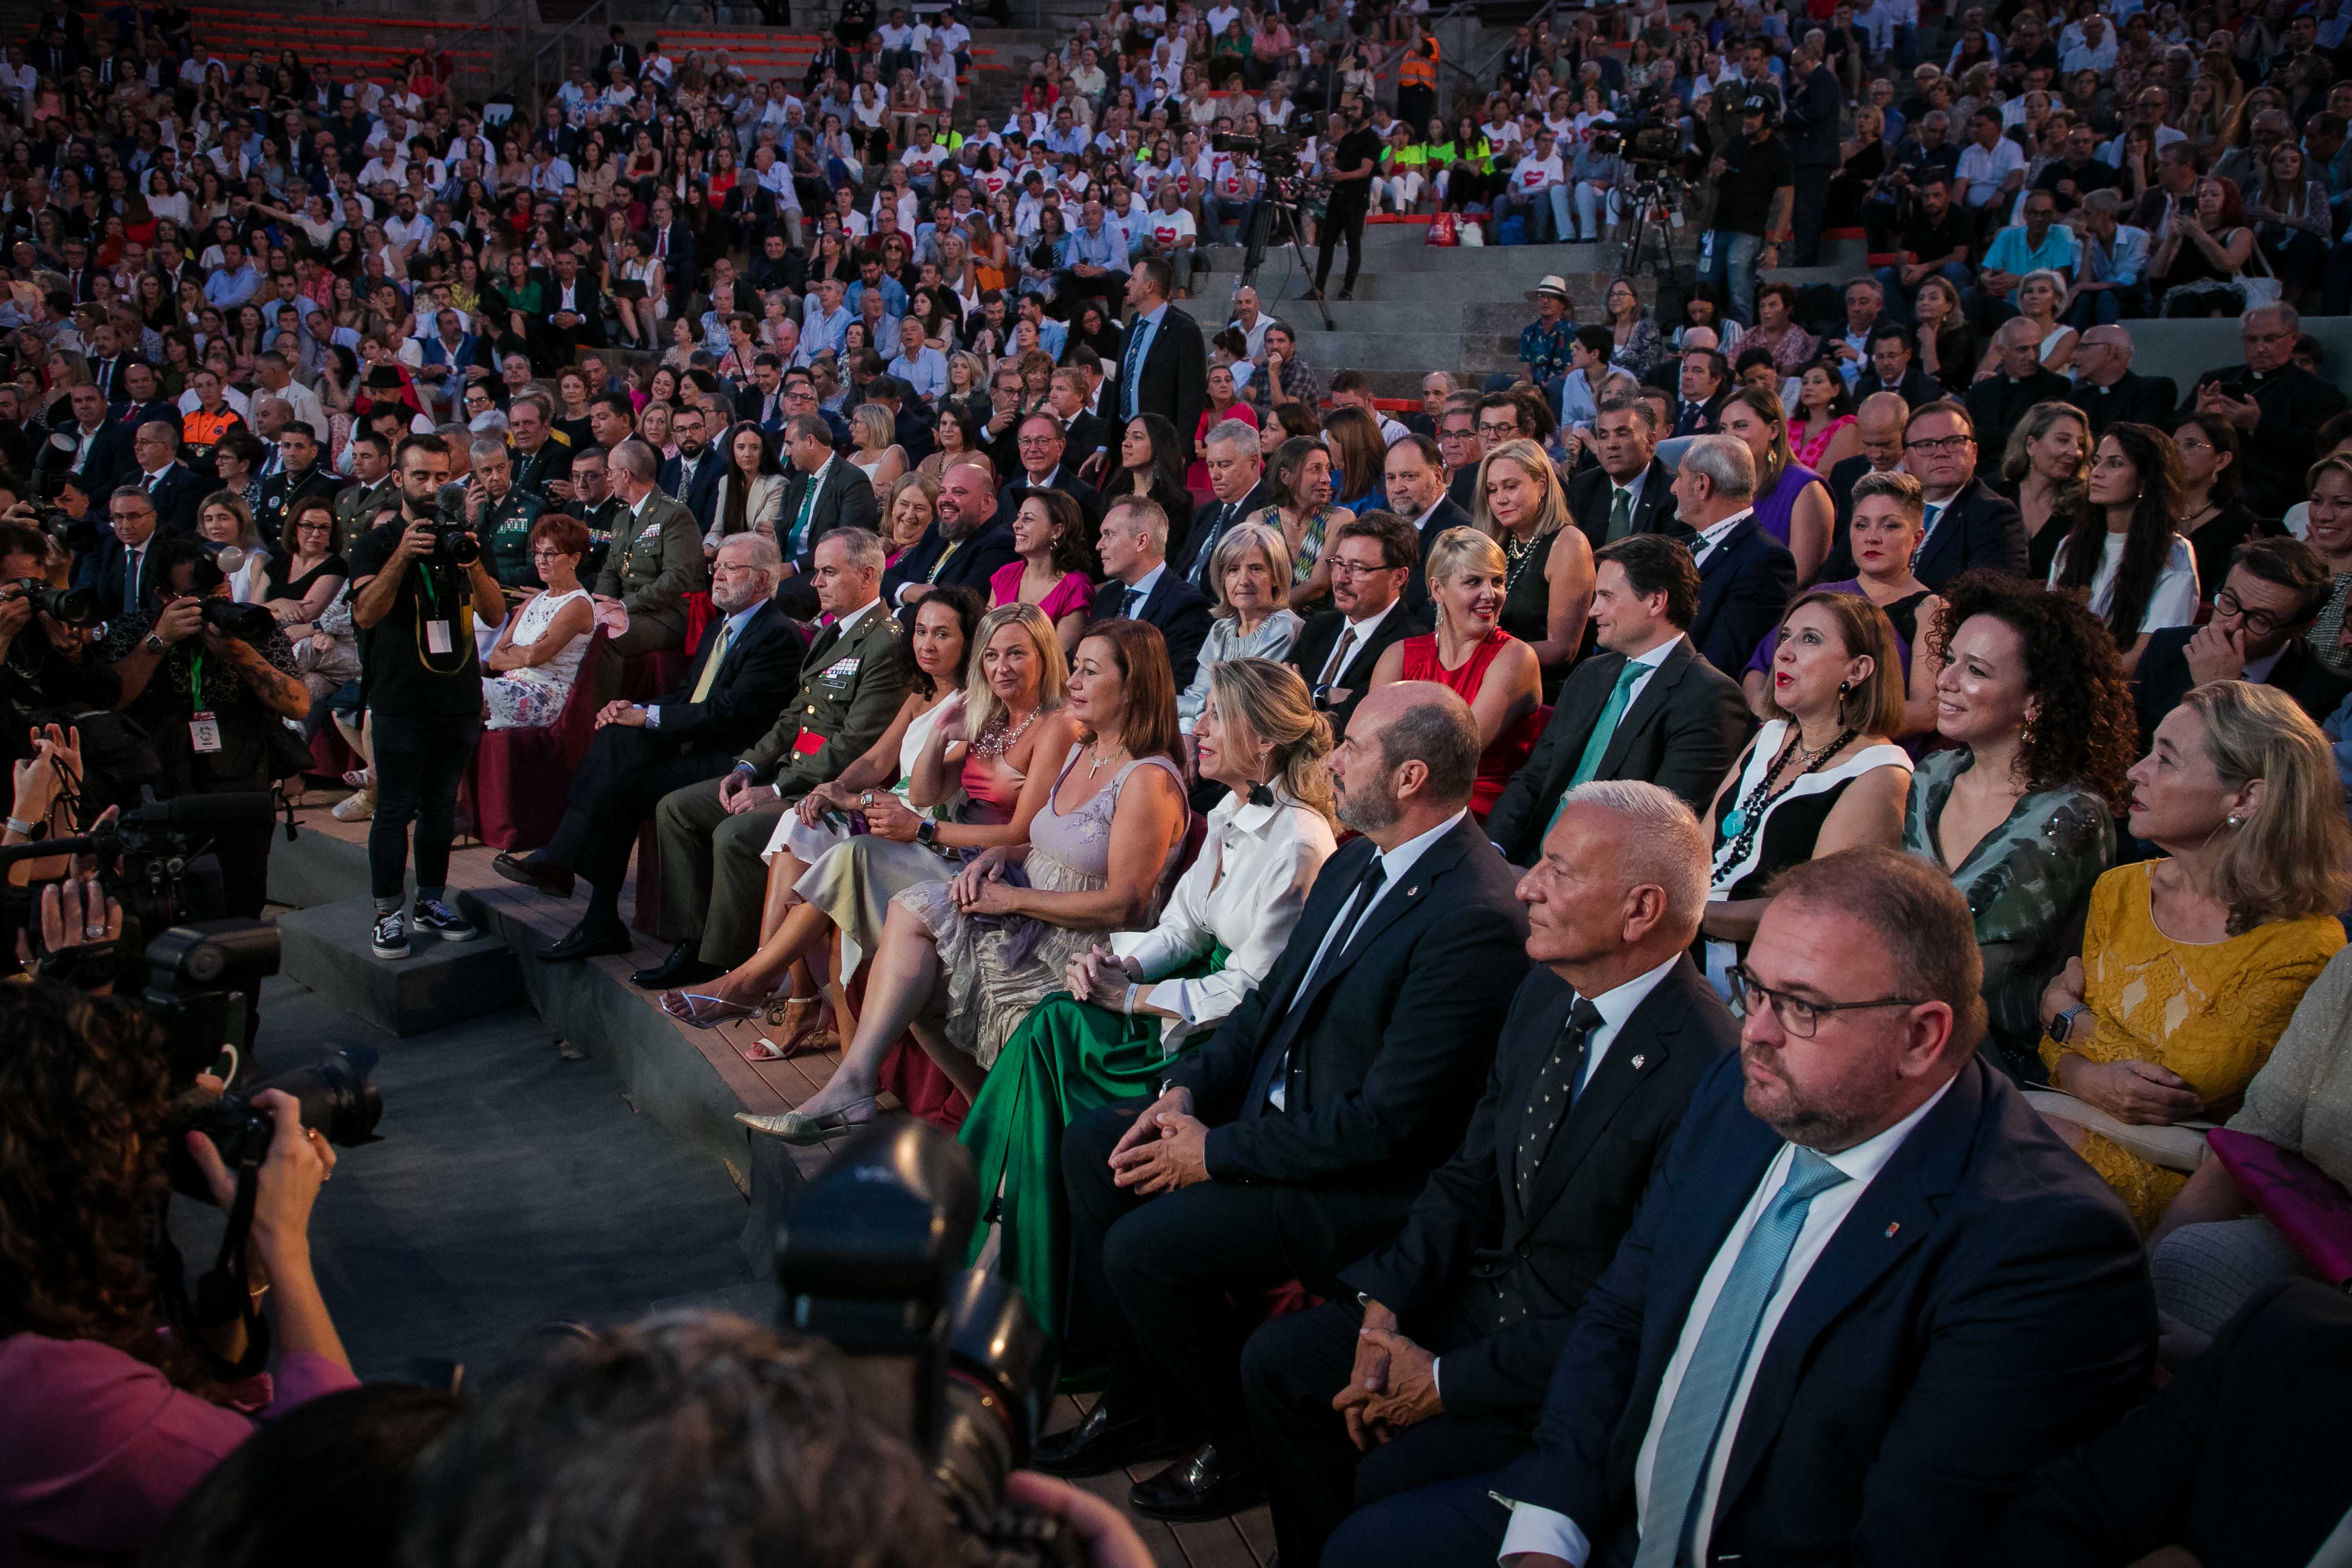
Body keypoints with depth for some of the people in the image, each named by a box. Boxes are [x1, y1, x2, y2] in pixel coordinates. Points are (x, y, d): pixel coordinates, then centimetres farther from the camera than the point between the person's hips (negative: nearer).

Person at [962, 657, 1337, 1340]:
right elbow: (1181, 930, 11)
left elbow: (1247, 993, -20)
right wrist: (1118, 963, -9)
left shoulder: (1298, 844, -21)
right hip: (1202, 996, 8)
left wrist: (1130, 996, -14)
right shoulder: (1230, 815, 7)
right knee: (1052, 1022, -12)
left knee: (1052, 1041, -16)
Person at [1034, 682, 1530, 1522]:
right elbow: (1271, 999, 13)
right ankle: (1142, 1399, 17)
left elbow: (1382, 1122, -26)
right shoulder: (1357, 862, 3)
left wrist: (1217, 1152, -18)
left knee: (1144, 1247, -20)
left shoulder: (1475, 917, -27)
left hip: (1369, 1180, -10)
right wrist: (1186, 1090, -2)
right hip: (1274, 1106, 10)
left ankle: (1249, 1444, 7)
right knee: (1091, 1149, 5)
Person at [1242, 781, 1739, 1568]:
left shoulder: (1706, 1076, -28)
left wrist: (1448, 1380, -17)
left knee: (1391, 1479, -21)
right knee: (1278, 1361, 3)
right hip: (1488, 1292, 8)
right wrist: (1384, 1307, -5)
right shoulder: (1546, 992, -1)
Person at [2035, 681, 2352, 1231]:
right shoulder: (2119, 891, 6)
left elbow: (2185, 1086, -17)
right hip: (2088, 1123, 6)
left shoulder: (2302, 944, -15)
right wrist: (2084, 1079, -14)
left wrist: (2067, 1014, -2)